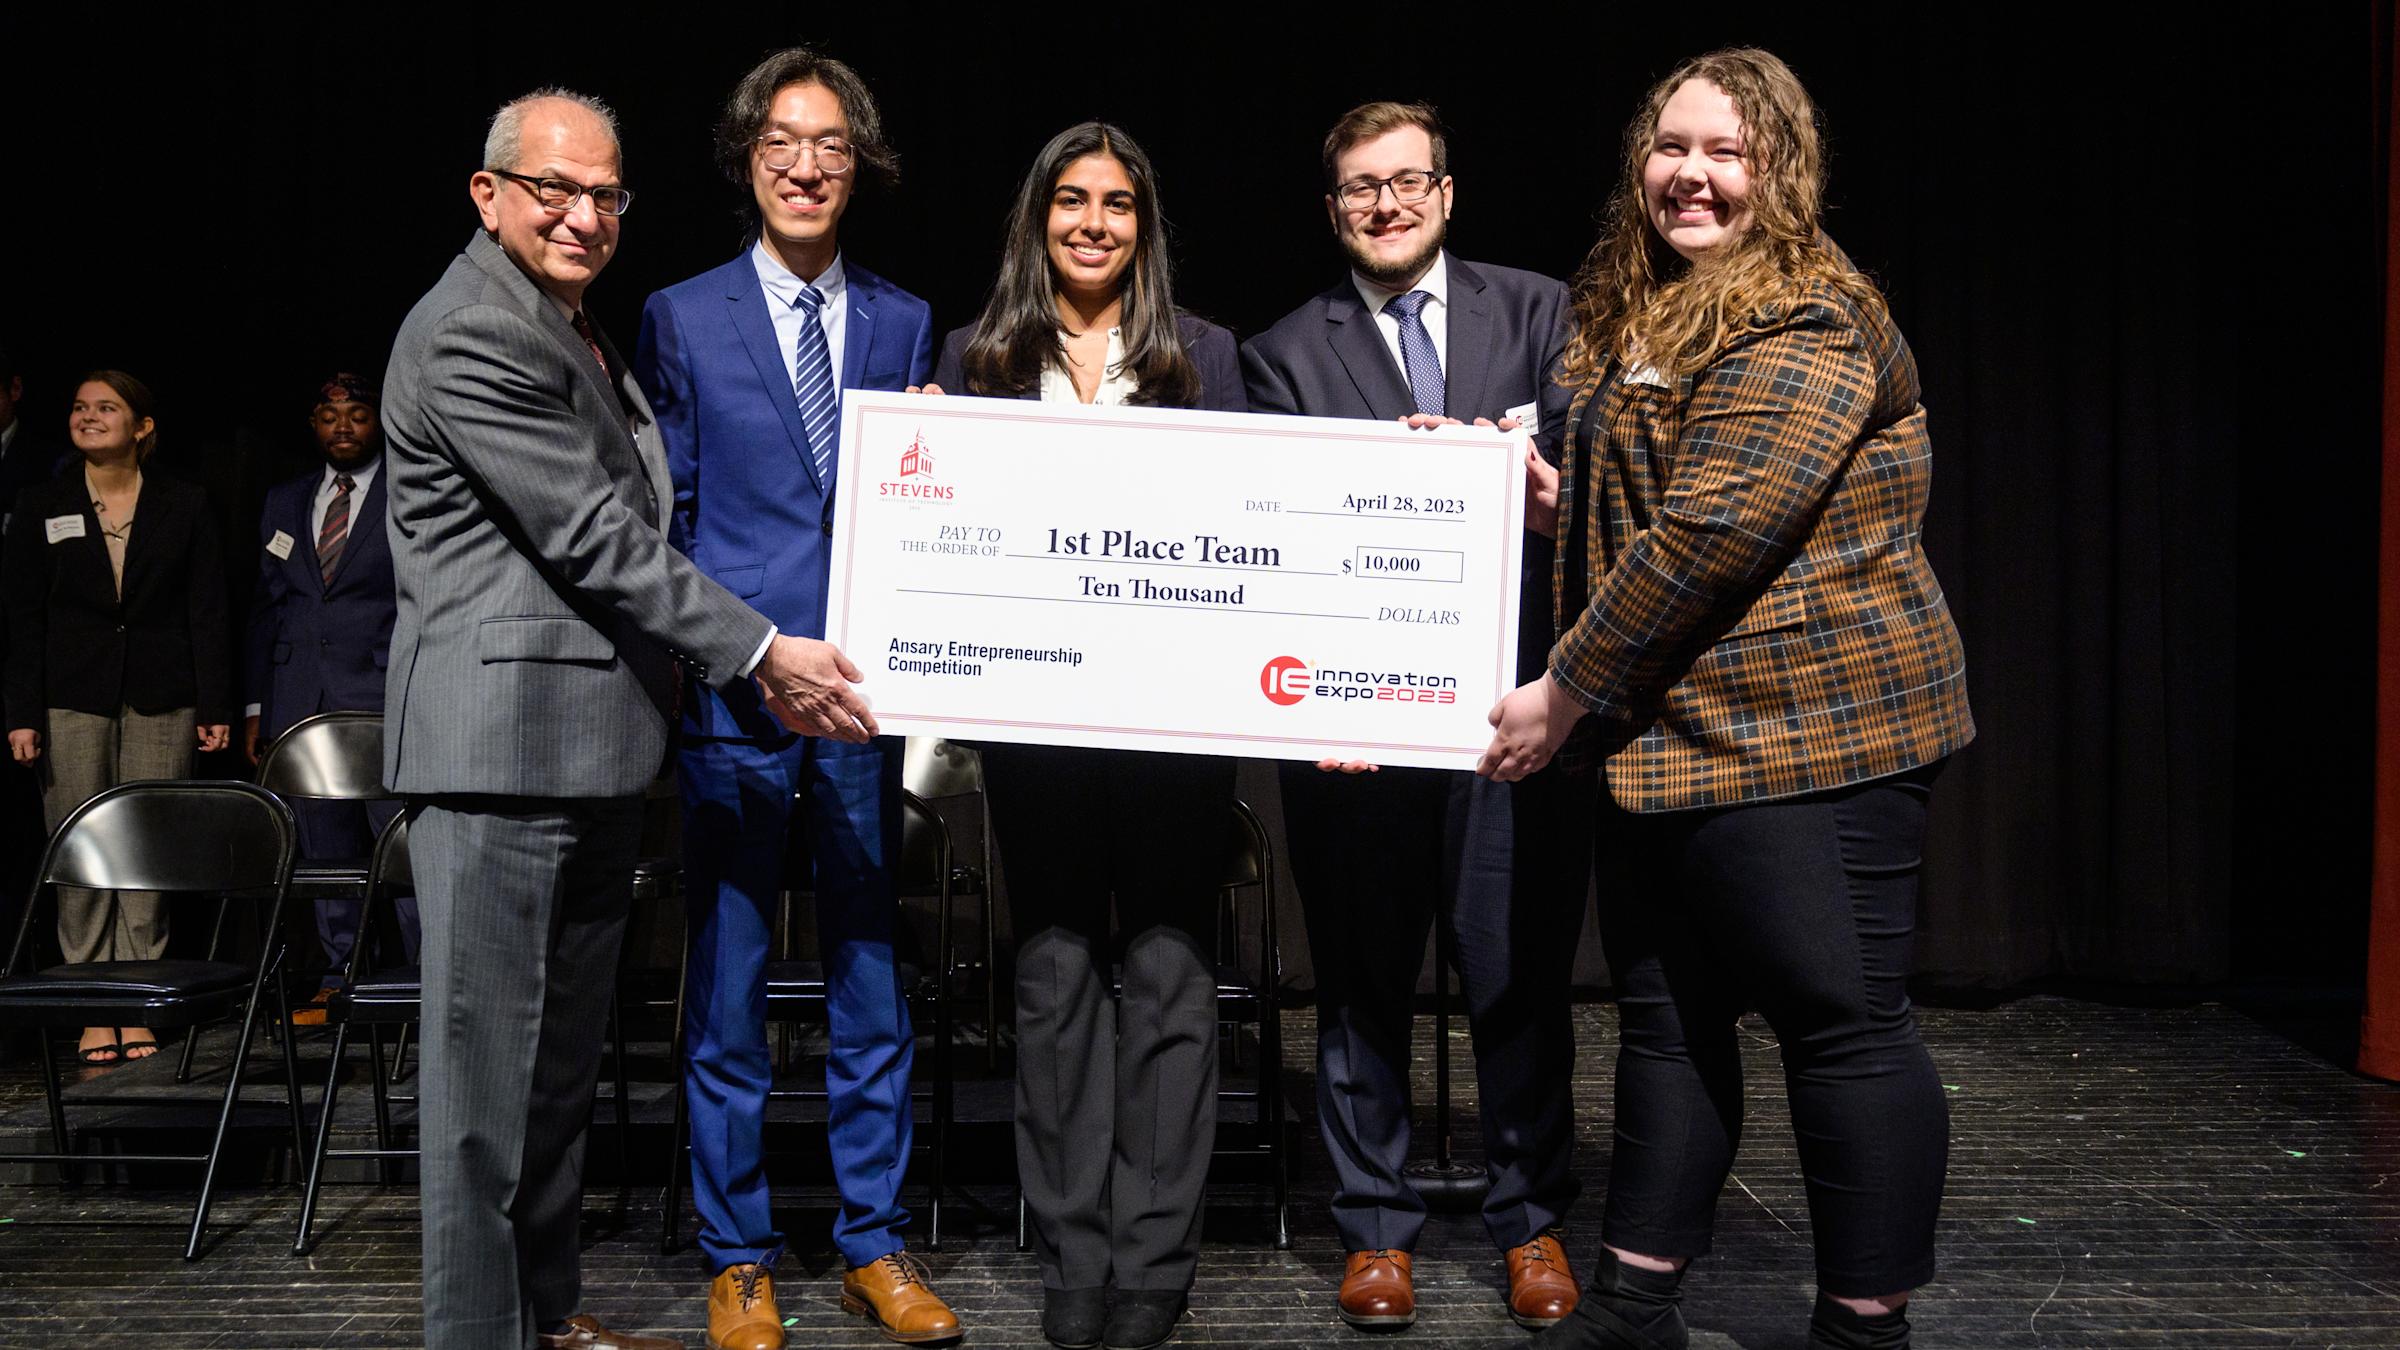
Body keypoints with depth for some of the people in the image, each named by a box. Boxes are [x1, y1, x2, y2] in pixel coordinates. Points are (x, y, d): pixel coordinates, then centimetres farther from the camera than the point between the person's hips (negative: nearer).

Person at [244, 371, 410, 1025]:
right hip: (303, 702, 5)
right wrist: (256, 705, 13)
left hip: (388, 701, -5)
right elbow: (265, 608, 18)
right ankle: (340, 983, 16)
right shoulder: (284, 502, 18)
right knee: (326, 855, 8)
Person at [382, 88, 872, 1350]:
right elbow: (594, 534, -18)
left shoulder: (577, 324, 18)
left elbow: (629, 522, 20)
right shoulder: (470, 335, -13)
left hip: (596, 742, 10)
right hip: (502, 741, -10)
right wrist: (762, 652, -15)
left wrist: (756, 660, 12)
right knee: (490, 1055, -1)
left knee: (565, 1052, 16)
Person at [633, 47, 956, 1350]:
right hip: (731, 692, -2)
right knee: (727, 986, 5)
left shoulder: (905, 323, 11)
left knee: (871, 975, 9)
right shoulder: (682, 318, 5)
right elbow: (663, 513, 4)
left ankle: (874, 1244, 22)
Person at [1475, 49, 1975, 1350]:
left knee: (1842, 1021, -2)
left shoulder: (1801, 323, -13)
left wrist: (1566, 691, -16)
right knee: (1666, 1008, 13)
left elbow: (1716, 530, -22)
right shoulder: (1641, 320, 18)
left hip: (1805, 729, -10)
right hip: (1671, 731, 10)